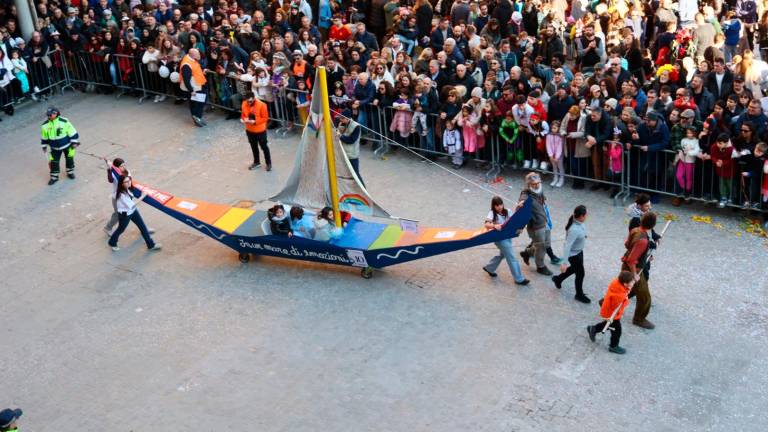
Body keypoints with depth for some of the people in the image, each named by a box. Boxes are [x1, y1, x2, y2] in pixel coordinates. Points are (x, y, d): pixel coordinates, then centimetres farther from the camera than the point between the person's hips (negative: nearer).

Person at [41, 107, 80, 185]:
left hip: (67, 145, -1)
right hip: (55, 147, 2)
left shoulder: (64, 122, -19)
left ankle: (70, 172, 37)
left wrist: (74, 142, -9)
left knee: (69, 159, 13)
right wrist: (44, 146, 11)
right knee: (54, 162, 2)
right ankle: (54, 177, 18)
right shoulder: (45, 125, -9)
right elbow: (44, 137, 5)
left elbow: (72, 132, -11)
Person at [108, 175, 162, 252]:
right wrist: (142, 196, -28)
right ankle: (112, 243, 47)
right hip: (124, 214, -7)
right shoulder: (121, 194, -35)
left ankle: (151, 245, 23)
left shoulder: (128, 189, -11)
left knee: (143, 227, 11)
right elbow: (131, 205, -30)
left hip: (133, 211, 7)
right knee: (121, 229, 18)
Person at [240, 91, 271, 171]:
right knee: (253, 147, 21)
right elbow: (243, 114, 6)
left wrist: (254, 121, -29)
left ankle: (269, 163, 26)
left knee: (264, 147, 10)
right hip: (249, 130, 5)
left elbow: (265, 118, -19)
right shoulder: (244, 104, -9)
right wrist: (243, 119, -18)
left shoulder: (261, 105, -23)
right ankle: (256, 162, 39)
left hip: (260, 130, -5)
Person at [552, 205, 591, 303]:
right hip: (573, 254, -9)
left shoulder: (579, 223, -13)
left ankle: (558, 279, 53)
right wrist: (564, 262, -33)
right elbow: (567, 246, -36)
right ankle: (579, 295, 35)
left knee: (575, 268, 30)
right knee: (580, 274, 11)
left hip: (579, 251, 9)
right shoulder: (574, 230, -39)